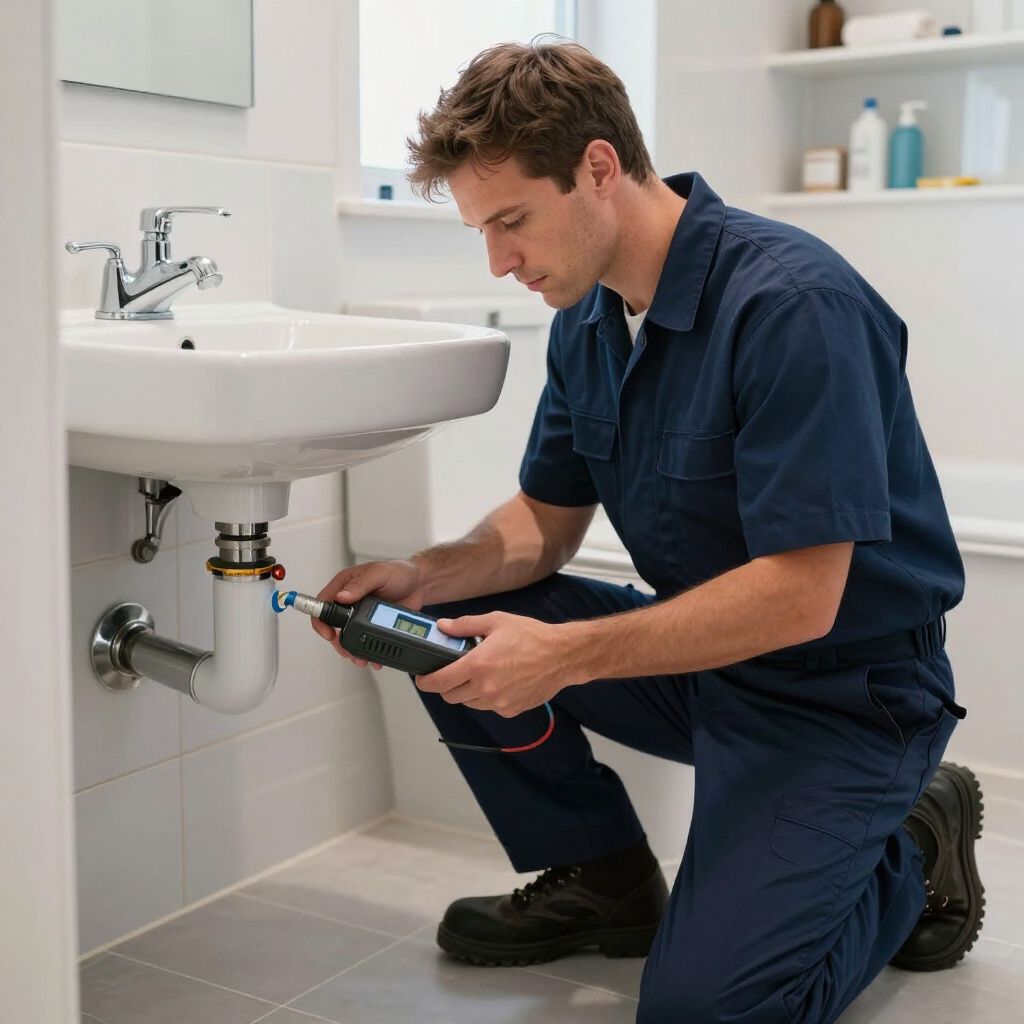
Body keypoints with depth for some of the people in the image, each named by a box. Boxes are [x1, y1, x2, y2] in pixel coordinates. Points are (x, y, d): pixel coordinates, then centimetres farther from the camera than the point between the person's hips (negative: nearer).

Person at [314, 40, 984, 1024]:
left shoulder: (793, 304, -26)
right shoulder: (588, 315, 1)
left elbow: (799, 596, -28)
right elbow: (547, 518, 8)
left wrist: (566, 654, -29)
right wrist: (421, 575, -12)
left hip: (842, 689, -7)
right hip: (699, 652, 8)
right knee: (452, 626, -4)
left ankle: (909, 852, 9)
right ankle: (603, 881, 12)